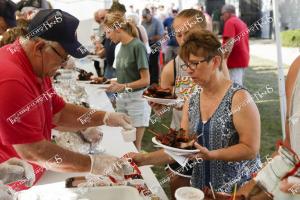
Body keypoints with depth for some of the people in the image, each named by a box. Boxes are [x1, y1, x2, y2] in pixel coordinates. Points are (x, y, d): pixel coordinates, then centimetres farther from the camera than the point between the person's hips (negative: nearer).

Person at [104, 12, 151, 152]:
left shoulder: (137, 46, -13)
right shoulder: (122, 46, 9)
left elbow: (145, 80, -15)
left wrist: (124, 86, -27)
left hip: (136, 99, -7)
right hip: (122, 99, 7)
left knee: (135, 145, 1)